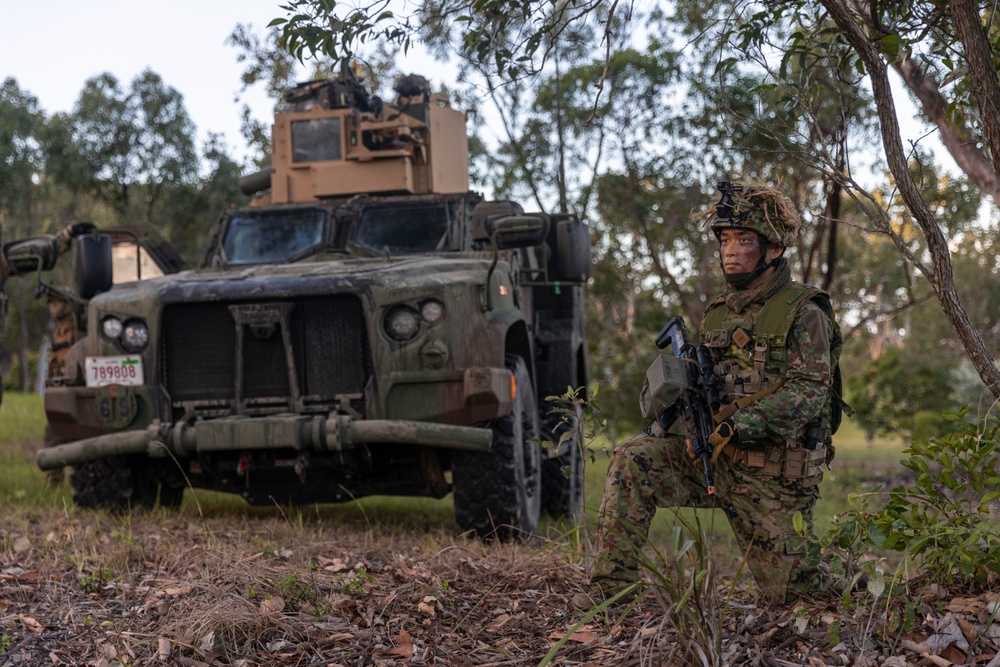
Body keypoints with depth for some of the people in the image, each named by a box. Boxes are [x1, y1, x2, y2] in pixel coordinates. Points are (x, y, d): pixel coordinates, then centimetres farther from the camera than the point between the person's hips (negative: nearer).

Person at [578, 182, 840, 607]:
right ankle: (612, 584, -17)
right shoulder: (719, 313, 13)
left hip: (775, 474, -5)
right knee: (632, 460, -20)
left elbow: (810, 392, -19)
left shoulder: (803, 314, -7)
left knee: (789, 592, 2)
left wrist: (739, 427, -29)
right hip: (713, 458, 5)